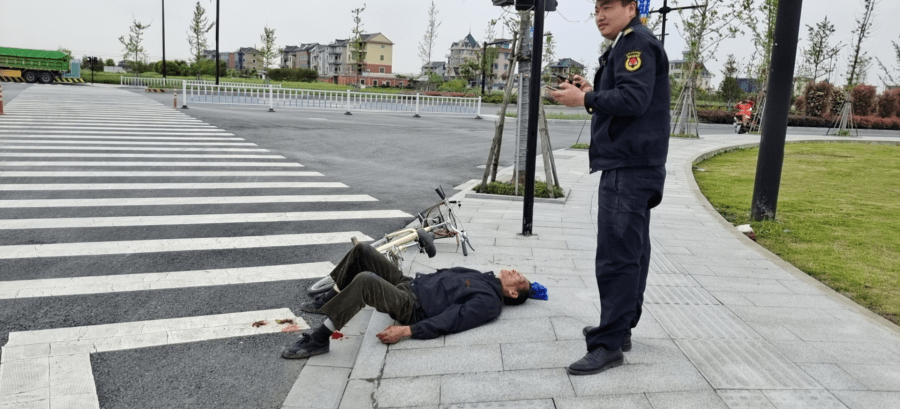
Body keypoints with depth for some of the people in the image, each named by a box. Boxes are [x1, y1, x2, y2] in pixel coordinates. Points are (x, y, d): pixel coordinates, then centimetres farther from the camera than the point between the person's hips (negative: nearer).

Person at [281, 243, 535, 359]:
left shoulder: (489, 302, -11)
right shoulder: (483, 277, 17)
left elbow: (449, 321, -23)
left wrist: (406, 331, -31)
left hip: (411, 307, -9)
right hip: (410, 284, 9)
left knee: (365, 280, -36)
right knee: (362, 251, 6)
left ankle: (319, 339, -26)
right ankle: (333, 299, 22)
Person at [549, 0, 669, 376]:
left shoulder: (638, 43, -10)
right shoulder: (626, 46, 22)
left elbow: (634, 100, -23)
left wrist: (586, 99, -15)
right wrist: (594, 92, 7)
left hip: (629, 168, -11)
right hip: (633, 165, 11)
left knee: (616, 257, -11)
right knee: (630, 252, 15)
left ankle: (609, 345, -8)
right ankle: (619, 327, 24)